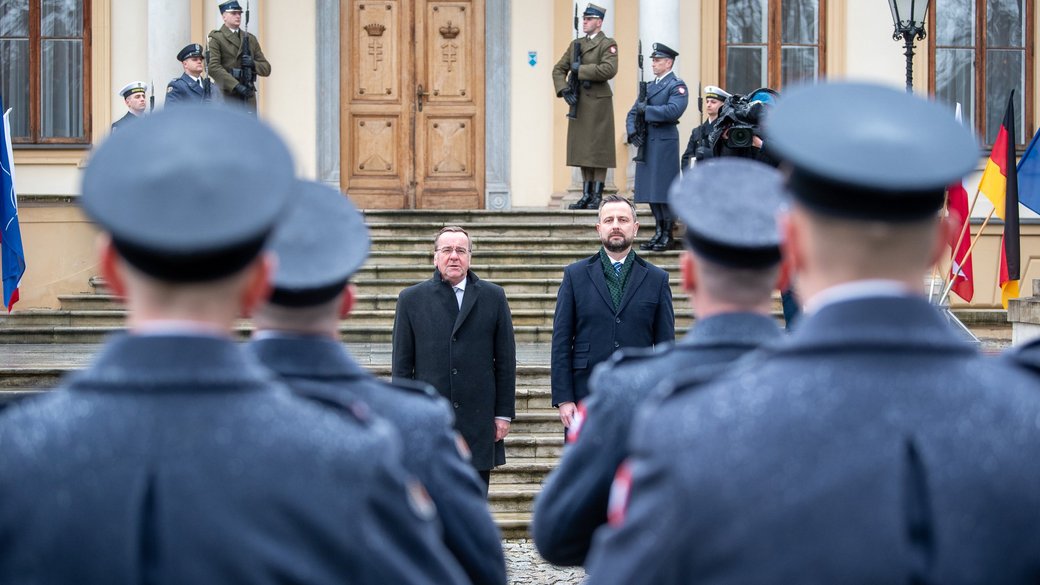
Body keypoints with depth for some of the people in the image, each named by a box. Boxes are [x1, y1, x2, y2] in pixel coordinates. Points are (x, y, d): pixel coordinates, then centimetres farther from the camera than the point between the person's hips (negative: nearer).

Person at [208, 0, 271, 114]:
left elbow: (266, 69, 15)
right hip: (226, 97, -5)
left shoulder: (251, 39, 18)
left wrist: (253, 64, -9)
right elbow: (213, 67, -14)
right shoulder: (216, 38, 0)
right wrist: (236, 86, -23)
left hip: (248, 98, 5)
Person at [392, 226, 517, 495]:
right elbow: (402, 365, 5)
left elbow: (505, 361, 7)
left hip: (479, 421, 1)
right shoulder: (411, 299, 5)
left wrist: (504, 413, 3)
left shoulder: (493, 297, 6)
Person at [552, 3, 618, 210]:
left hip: (598, 103, -7)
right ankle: (586, 196, 13)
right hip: (578, 103, 7)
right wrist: (564, 89, -6)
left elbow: (609, 69, -21)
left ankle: (597, 197, -1)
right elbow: (559, 69, 11)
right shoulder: (575, 44, 14)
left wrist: (580, 69, -16)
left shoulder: (608, 44, -5)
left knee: (598, 149, -4)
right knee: (582, 150, 8)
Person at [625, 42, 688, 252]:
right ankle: (658, 233, 15)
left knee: (664, 190, -6)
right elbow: (633, 112, 20)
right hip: (646, 143, 8)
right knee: (650, 190, 8)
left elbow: (674, 110, -20)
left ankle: (667, 236, -1)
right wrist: (632, 130, 1)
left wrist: (647, 110, -16)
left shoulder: (677, 86, -4)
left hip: (665, 143, -8)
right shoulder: (649, 86, 20)